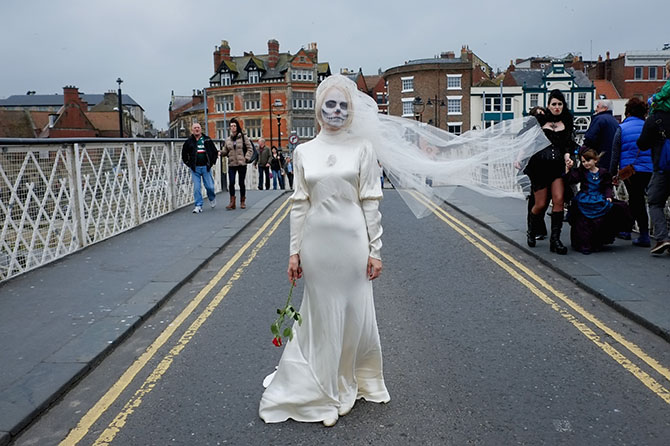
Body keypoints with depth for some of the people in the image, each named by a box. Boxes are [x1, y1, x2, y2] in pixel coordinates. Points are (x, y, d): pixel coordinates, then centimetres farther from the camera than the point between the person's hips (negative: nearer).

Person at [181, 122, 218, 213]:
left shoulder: (207, 140, 6)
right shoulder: (189, 141, 5)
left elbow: (215, 151, 13)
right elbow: (184, 154, 16)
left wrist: (212, 162, 6)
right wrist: (188, 163, 8)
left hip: (206, 167, 0)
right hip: (195, 168, 0)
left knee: (210, 186, -1)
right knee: (196, 188, -3)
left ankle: (212, 198, 30)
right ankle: (198, 206, 3)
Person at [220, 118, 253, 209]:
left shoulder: (243, 137, 1)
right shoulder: (228, 139, 9)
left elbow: (250, 148, 1)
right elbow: (225, 151, 12)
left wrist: (246, 158, -10)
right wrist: (220, 152, -9)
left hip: (242, 164, -2)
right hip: (231, 164, 2)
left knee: (241, 183, 4)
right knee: (231, 183, -5)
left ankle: (243, 202, 18)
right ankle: (232, 202, 1)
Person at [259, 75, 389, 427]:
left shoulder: (362, 148, 0)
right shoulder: (304, 151, 4)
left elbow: (371, 202, -1)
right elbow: (299, 204, 5)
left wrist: (375, 249, -4)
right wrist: (294, 251, 3)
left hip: (352, 240, -1)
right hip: (317, 242, 1)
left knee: (355, 314, 9)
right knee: (322, 315, 10)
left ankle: (350, 382, 34)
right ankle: (325, 390, 28)